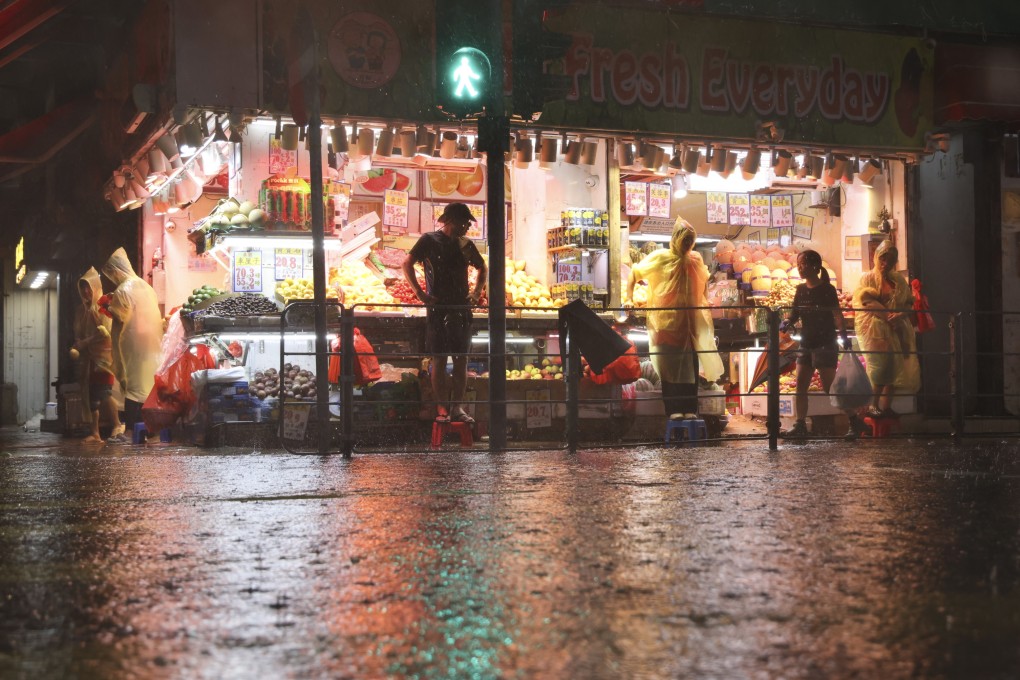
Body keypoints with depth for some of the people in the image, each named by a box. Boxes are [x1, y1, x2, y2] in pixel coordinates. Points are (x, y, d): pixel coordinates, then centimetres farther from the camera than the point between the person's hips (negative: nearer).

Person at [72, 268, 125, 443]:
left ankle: (118, 427, -11)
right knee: (90, 395, 2)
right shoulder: (82, 310, 16)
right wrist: (76, 347, -6)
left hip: (103, 354, -6)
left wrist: (84, 343, -10)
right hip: (87, 357, 6)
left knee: (104, 392, -17)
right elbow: (78, 334, 13)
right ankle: (94, 433, 4)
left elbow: (105, 332, -11)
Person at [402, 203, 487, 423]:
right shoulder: (429, 240, -1)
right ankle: (442, 409, -2)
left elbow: (482, 267, 26)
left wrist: (477, 291, 11)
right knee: (439, 358, -4)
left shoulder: (465, 244, 13)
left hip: (461, 307, 5)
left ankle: (457, 407, 5)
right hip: (438, 307, -5)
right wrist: (419, 293, -13)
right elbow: (407, 264, -5)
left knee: (461, 358, 1)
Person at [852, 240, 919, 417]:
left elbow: (910, 303, 11)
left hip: (897, 330, 5)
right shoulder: (867, 277, 3)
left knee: (895, 368, 1)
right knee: (880, 366, -14)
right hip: (875, 329, -5)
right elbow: (867, 302, -11)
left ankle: (885, 406, 8)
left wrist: (900, 315, -12)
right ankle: (872, 406, -9)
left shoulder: (899, 280, 17)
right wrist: (889, 317, -18)